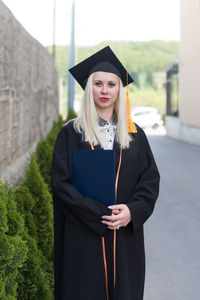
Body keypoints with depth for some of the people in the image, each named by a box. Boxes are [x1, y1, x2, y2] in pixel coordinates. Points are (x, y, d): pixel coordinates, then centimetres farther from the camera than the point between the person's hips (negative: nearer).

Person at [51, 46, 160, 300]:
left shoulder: (134, 134, 8)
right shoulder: (71, 134, -1)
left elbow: (150, 179, 4)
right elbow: (61, 183, -7)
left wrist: (132, 211, -14)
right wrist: (99, 215, -16)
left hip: (126, 236, 3)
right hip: (84, 238, -2)